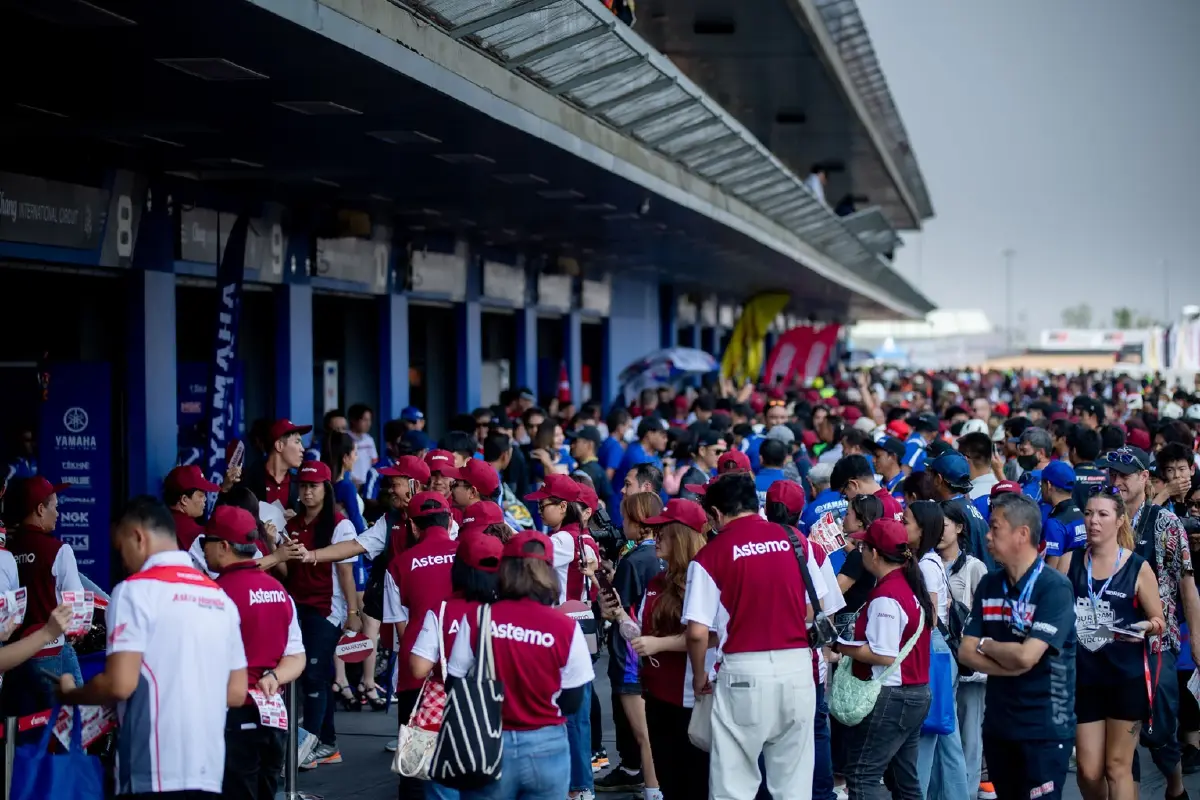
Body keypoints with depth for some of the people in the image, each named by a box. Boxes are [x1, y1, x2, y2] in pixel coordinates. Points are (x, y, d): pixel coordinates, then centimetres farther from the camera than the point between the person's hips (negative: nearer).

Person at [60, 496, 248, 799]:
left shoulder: (136, 589, -6)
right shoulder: (220, 597, 12)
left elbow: (120, 684, -13)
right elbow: (236, 693, 14)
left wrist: (69, 694, 5)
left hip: (153, 772, -6)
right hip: (209, 769, 6)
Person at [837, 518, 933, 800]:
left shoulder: (885, 597, -19)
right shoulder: (914, 585, 9)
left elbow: (884, 655, -22)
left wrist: (844, 647, -13)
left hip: (890, 697, -10)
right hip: (917, 692, 10)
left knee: (861, 776, -6)